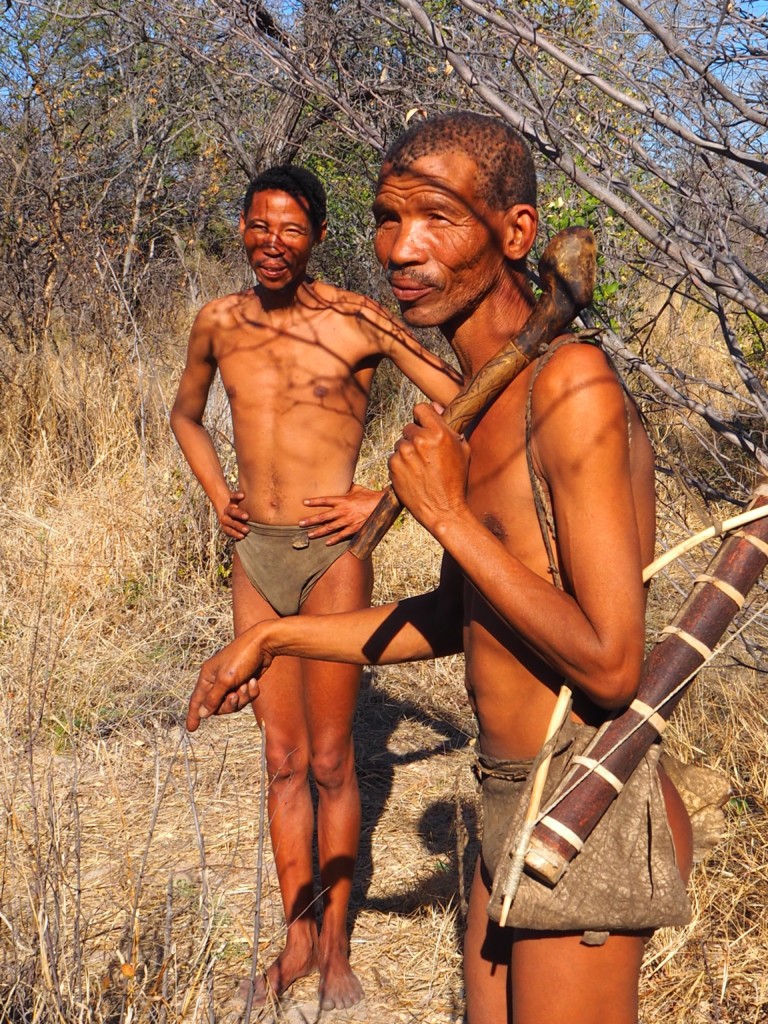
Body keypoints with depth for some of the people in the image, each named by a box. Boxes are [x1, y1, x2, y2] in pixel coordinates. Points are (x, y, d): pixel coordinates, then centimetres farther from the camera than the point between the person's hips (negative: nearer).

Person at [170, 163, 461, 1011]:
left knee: (330, 760, 5)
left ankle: (335, 941, 20)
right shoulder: (219, 322, 5)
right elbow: (185, 414, 24)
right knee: (283, 761, 12)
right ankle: (295, 940, 24)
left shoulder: (359, 322, -10)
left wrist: (386, 501, -10)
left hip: (332, 556, -4)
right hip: (254, 556, 4)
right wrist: (214, 495, 10)